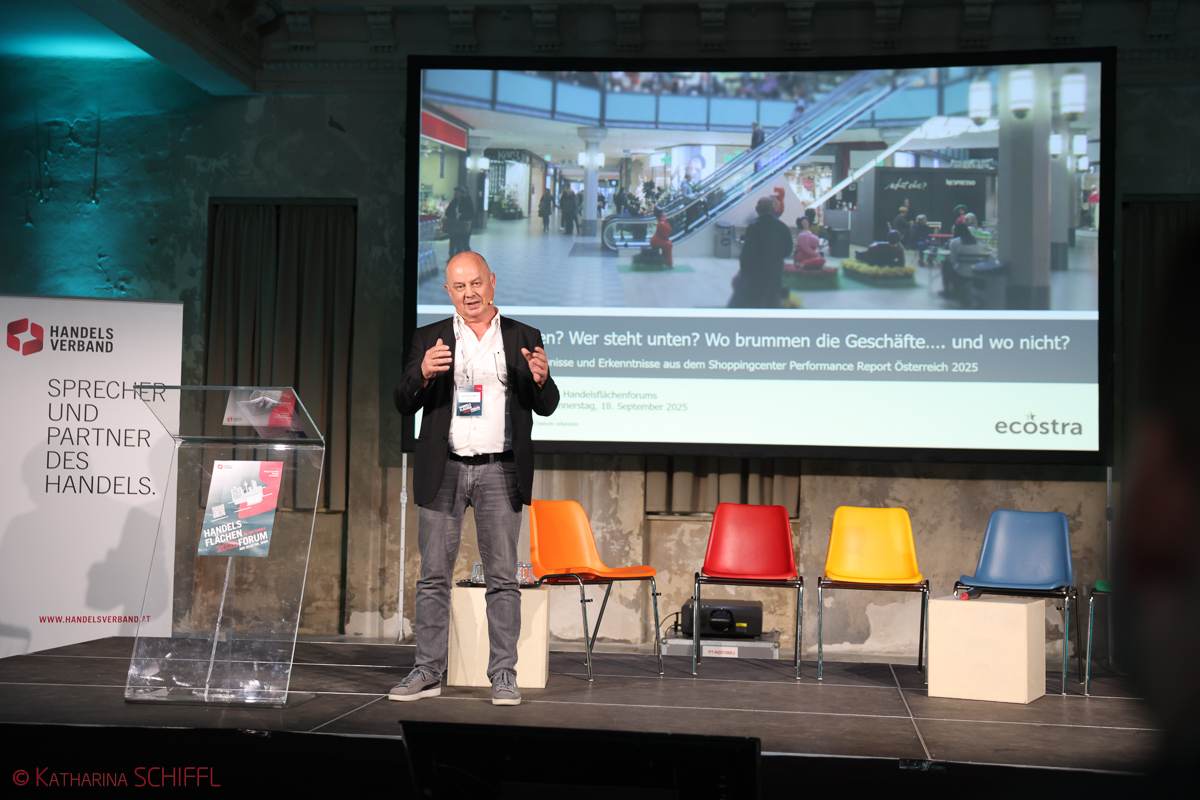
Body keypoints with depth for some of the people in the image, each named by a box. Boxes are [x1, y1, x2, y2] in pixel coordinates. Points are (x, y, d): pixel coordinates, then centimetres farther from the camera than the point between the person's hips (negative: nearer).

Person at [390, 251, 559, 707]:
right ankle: (428, 672, 12)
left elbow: (546, 407, 7)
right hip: (443, 470, 1)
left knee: (503, 577, 1)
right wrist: (424, 373, -16)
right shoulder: (429, 339, 8)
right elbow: (403, 405, 4)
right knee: (434, 575, 4)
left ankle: (503, 675, 8)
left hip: (499, 471, 0)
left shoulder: (524, 338, 8)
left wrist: (540, 379, -15)